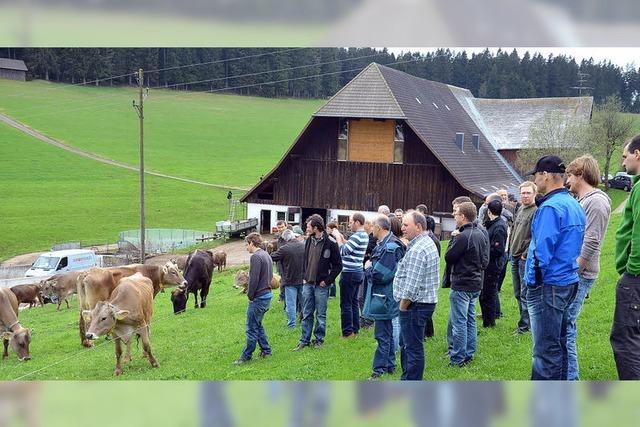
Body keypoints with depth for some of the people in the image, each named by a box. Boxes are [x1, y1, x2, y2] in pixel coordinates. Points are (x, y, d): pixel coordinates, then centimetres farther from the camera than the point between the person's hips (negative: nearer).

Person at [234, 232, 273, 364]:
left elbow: (254, 279, -21)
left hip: (258, 297, -9)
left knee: (252, 328, -2)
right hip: (267, 294, 9)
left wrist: (250, 296, -9)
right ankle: (266, 350, 22)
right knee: (257, 325, 19)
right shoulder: (267, 255, 13)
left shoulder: (255, 257, -16)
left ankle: (246, 356, 4)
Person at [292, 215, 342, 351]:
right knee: (306, 314, 10)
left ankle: (319, 339, 20)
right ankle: (305, 340, 17)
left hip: (321, 285, -5)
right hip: (308, 283, 5)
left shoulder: (330, 243, -12)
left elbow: (338, 265, -9)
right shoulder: (309, 240, 6)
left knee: (320, 314, 7)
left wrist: (327, 280, -11)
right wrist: (304, 277, 9)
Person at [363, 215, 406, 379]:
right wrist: (371, 266, -2)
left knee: (382, 334, -3)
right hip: (382, 296, 10)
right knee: (387, 332, 18)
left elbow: (381, 274, -25)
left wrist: (369, 268, -8)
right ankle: (389, 365, 28)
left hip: (383, 297, -10)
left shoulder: (390, 247, -22)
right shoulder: (384, 244, 9)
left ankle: (379, 369, 3)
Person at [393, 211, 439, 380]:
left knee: (413, 347, -2)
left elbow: (412, 286, -24)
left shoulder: (417, 250, -21)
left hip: (415, 305, -11)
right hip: (426, 301, 11)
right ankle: (407, 378, 32)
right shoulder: (428, 243, 13)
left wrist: (402, 307, -13)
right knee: (406, 344, 21)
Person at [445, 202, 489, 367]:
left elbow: (448, 257, -13)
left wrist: (452, 241, -2)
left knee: (458, 321, -2)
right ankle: (468, 353, 24)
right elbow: (485, 260, 13)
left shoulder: (463, 237, -21)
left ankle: (458, 358, 3)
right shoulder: (481, 234, 7)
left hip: (461, 285, -9)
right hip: (476, 283, 9)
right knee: (470, 319, 16)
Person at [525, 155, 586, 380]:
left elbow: (542, 252, -21)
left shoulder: (550, 207, -18)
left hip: (548, 286, -10)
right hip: (568, 282, 10)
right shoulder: (574, 205, 12)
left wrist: (534, 282, -9)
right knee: (558, 344, 18)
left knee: (546, 350, -4)